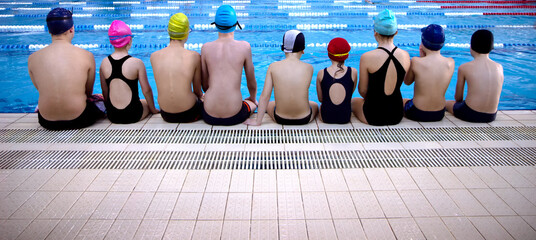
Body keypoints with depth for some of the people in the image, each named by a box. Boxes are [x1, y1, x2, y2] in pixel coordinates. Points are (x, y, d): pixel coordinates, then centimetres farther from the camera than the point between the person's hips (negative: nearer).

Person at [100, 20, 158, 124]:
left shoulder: (104, 63, -2)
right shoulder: (137, 63, -15)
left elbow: (104, 90, 7)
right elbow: (146, 90, -9)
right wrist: (153, 109, 7)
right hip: (133, 115, -4)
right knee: (147, 102, 28)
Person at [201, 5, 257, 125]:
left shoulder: (206, 48, 0)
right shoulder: (244, 46, -5)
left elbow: (204, 85, 9)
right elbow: (251, 83, 5)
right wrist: (253, 99, 28)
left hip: (209, 116, 2)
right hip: (234, 117, -2)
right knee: (252, 103, 33)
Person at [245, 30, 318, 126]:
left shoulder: (273, 67, -10)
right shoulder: (308, 68, -10)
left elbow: (265, 96, -10)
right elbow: (302, 91, 3)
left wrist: (257, 121, -3)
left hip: (280, 119, 1)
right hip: (304, 119, 0)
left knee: (269, 105, 36)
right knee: (314, 105, 37)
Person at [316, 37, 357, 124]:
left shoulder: (321, 73, -9)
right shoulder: (353, 72, -8)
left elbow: (320, 99, 1)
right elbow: (351, 93, 8)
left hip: (326, 117, 0)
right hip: (346, 118, 0)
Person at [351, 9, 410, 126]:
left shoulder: (367, 57, -20)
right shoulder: (405, 56, -7)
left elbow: (362, 90, -9)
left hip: (373, 116, -4)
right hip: (397, 116, 4)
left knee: (352, 102, 31)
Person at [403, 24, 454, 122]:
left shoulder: (416, 62, -21)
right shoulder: (450, 63, -9)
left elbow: (407, 82, -3)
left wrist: (421, 57, -6)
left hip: (417, 114, -4)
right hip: (439, 114, 4)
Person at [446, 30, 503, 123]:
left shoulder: (464, 68, -10)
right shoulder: (499, 67, 1)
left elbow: (458, 97, 0)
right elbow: (494, 94, 10)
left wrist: (460, 100, 21)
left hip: (470, 115, -4)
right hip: (491, 116, 4)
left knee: (447, 104, 27)